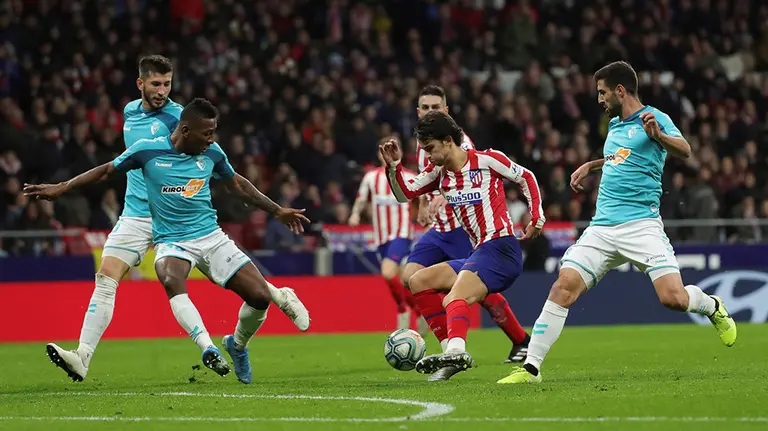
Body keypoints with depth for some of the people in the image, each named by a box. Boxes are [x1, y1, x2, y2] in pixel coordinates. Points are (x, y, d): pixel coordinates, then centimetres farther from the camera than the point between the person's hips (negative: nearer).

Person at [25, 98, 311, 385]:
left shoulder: (212, 153, 3)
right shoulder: (148, 150, -6)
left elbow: (237, 185, 20)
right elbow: (106, 171, 7)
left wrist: (277, 211, 24)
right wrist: (60, 188, 5)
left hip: (211, 236, 3)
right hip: (171, 241, -3)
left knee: (259, 297, -11)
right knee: (171, 280, -39)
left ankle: (237, 345, 20)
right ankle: (208, 348, -46)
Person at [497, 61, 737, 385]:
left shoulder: (653, 118, -2)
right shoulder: (614, 125, 21)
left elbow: (684, 151, -20)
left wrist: (658, 135, -37)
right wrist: (591, 166, 34)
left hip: (641, 224, -6)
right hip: (602, 226, 6)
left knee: (674, 298, -18)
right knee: (563, 287, -12)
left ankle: (713, 307, 18)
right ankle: (531, 367, -11)